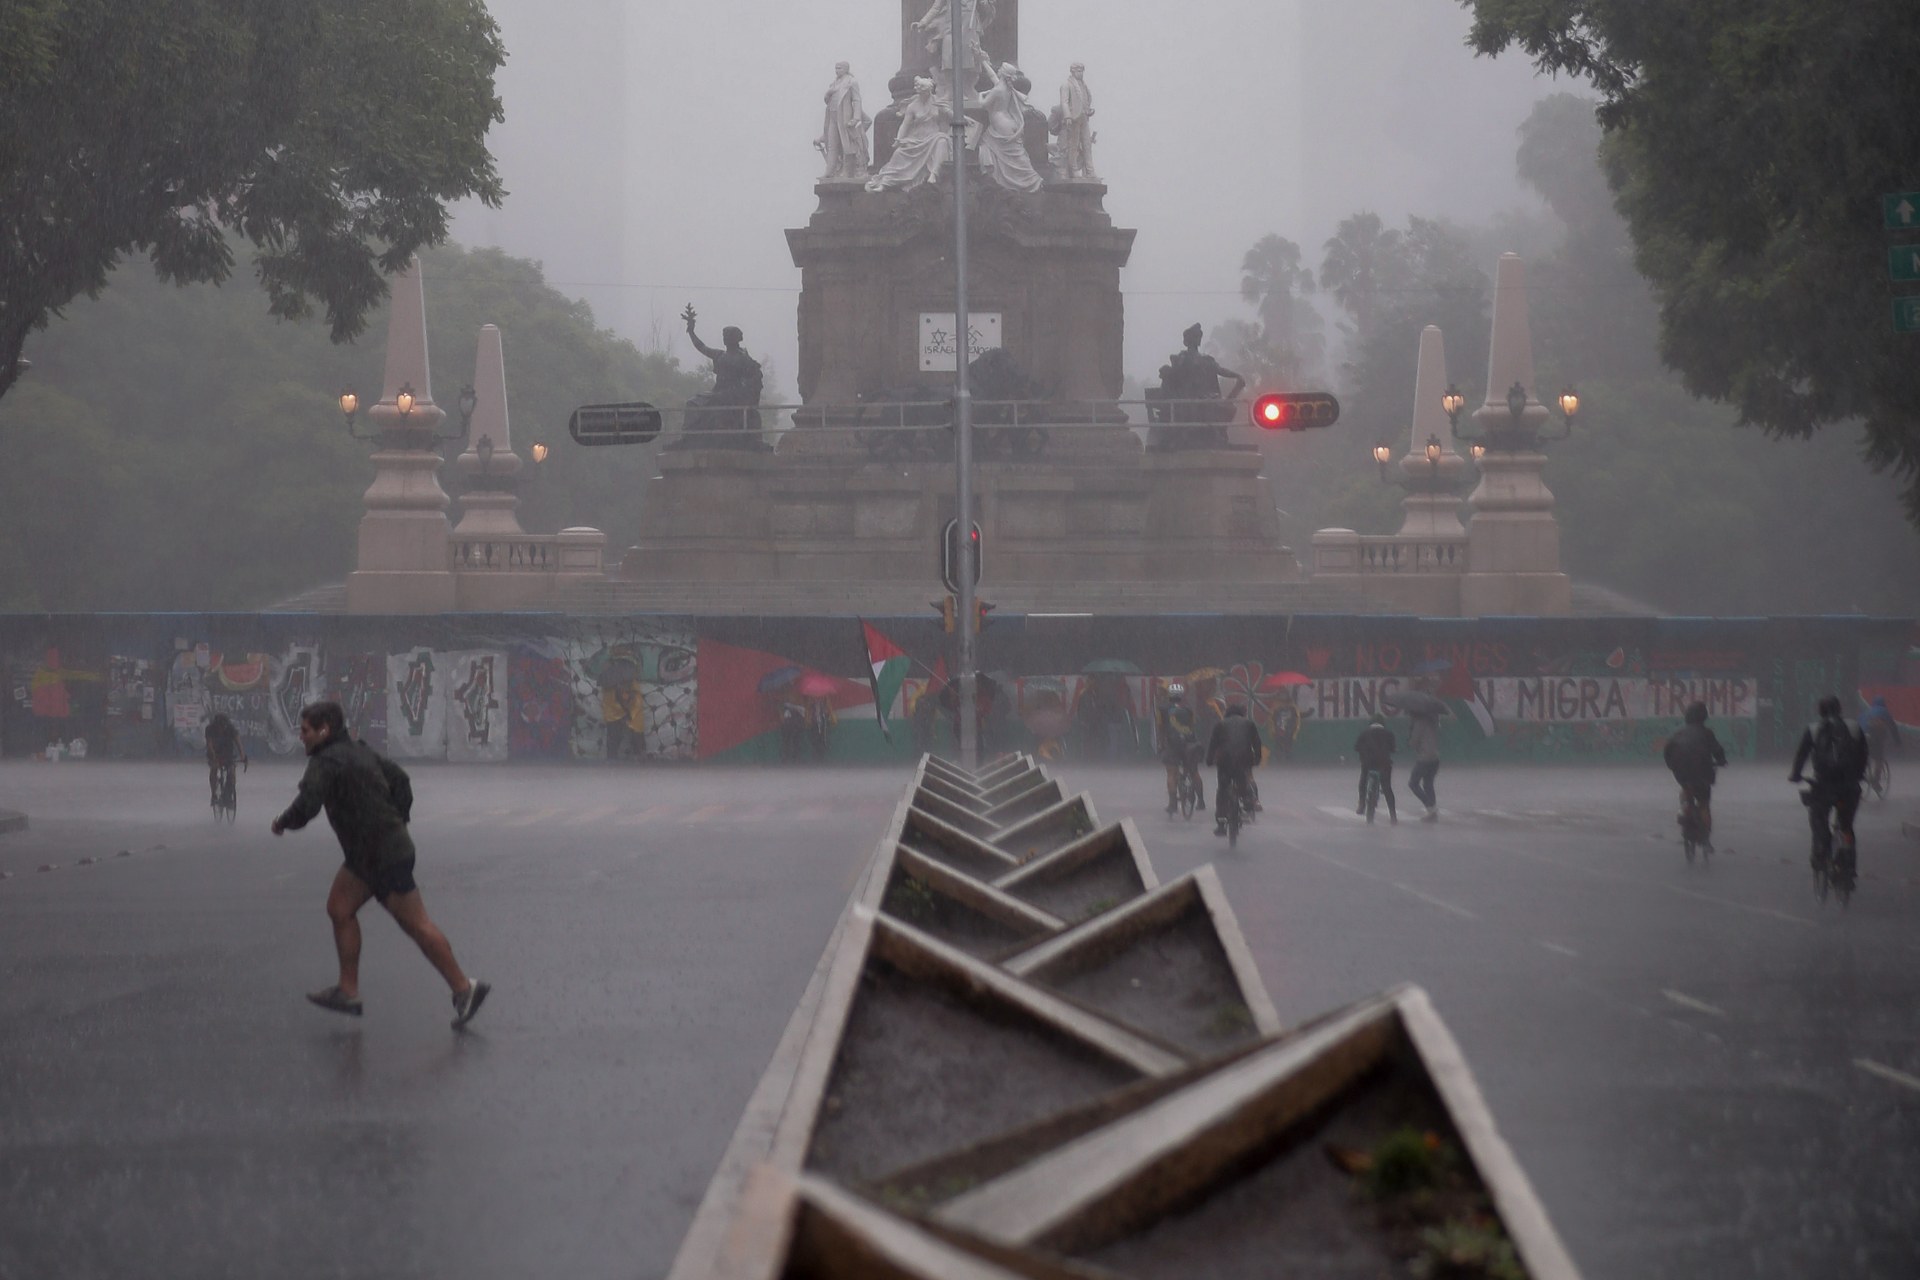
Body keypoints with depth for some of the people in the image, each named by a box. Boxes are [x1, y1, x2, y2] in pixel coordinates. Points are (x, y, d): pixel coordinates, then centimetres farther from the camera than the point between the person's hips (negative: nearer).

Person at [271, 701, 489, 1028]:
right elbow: (400, 779, 19)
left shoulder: (325, 763, -18)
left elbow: (307, 805, -29)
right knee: (339, 909, 11)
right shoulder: (360, 752, 11)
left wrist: (283, 823, -10)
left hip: (384, 857, -10)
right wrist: (399, 820, 18)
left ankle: (463, 989, 3)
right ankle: (348, 992, 15)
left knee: (416, 924, -3)